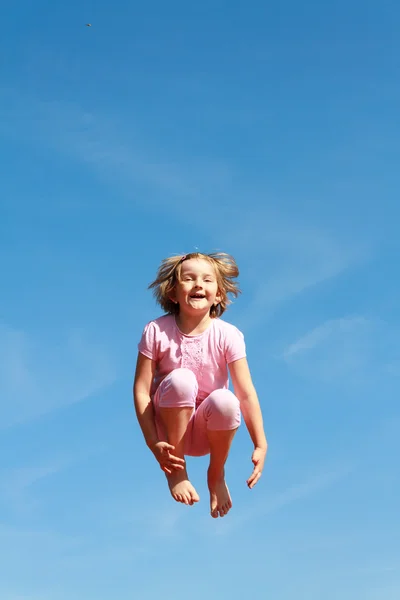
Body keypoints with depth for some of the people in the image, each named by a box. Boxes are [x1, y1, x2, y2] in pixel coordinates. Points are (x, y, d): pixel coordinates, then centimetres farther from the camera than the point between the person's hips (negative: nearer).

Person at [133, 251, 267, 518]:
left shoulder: (227, 335, -13)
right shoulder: (157, 332, -14)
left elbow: (246, 394, -15)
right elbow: (141, 389, -14)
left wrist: (261, 446, -21)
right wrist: (153, 443, -22)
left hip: (206, 431, 1)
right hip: (168, 425, -1)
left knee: (226, 401, -33)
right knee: (181, 379, -31)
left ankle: (217, 475, -3)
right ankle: (177, 471, -11)